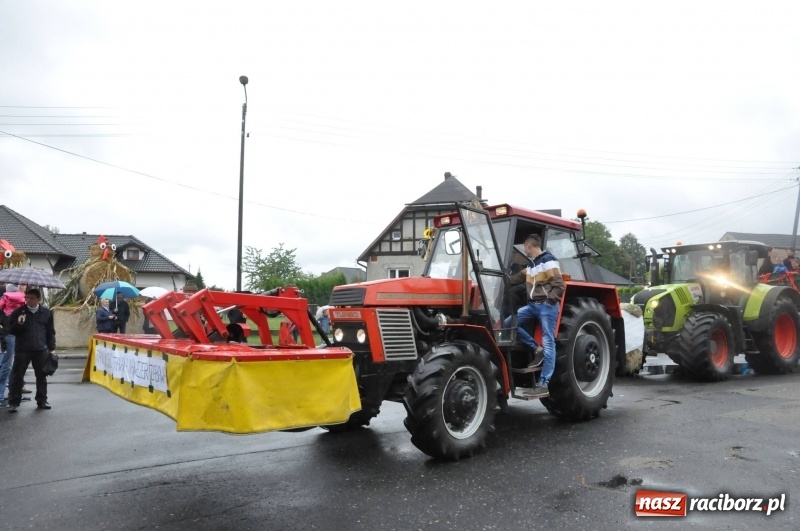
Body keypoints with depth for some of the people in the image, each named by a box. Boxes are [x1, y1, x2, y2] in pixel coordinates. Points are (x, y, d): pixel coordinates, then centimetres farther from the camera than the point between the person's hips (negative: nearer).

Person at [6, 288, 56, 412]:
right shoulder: (18, 312, 1)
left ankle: (42, 400, 19)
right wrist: (18, 324, -17)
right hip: (22, 349, -1)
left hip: (41, 349, 1)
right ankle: (13, 402, 9)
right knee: (17, 376, 1)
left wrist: (52, 348, 5)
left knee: (41, 376, 9)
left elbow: (51, 332, 9)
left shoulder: (46, 312, 4)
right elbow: (11, 329, 4)